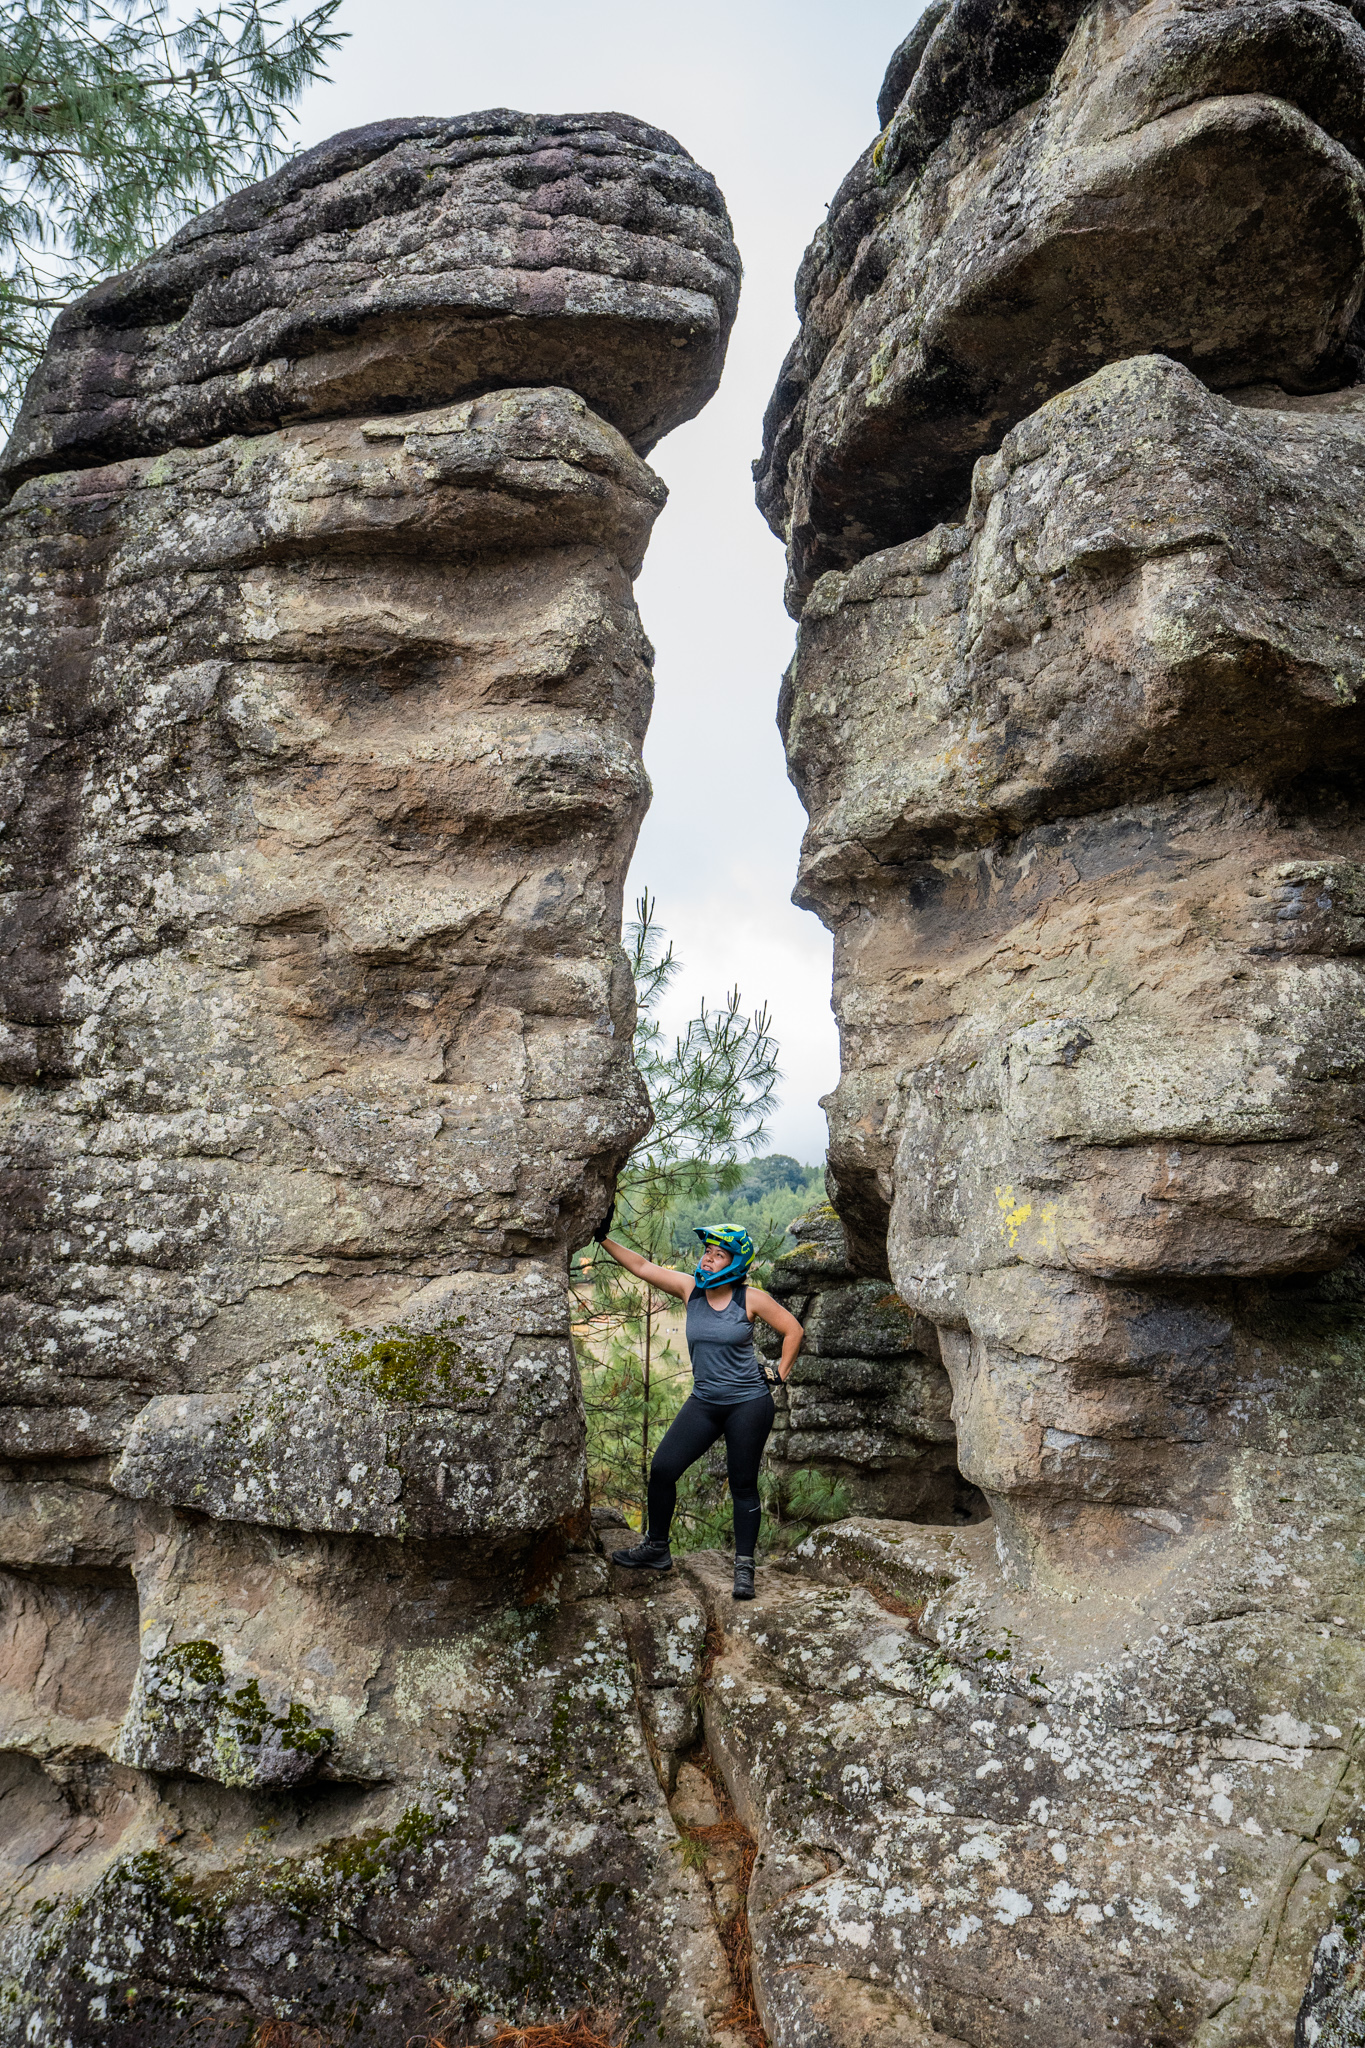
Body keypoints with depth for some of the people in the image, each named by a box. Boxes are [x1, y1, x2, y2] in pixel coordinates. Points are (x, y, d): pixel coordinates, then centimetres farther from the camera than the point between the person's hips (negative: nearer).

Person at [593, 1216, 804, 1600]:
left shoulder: (751, 1298, -8)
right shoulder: (690, 1288, 1)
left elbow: (793, 1331, 1)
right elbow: (641, 1267, 2)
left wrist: (780, 1374, -2)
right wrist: (604, 1240, -3)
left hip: (749, 1403, -4)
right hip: (704, 1402, 4)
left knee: (743, 1485, 2)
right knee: (662, 1468, -2)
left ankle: (744, 1568, 14)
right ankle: (656, 1549, 17)